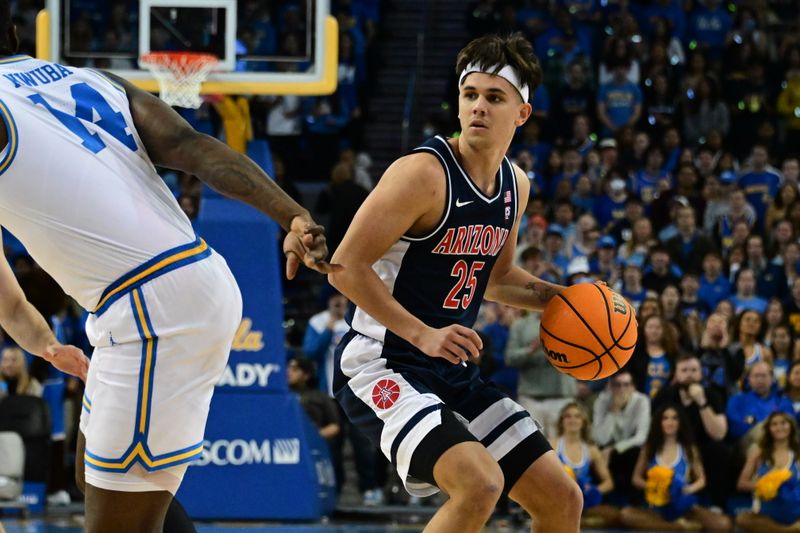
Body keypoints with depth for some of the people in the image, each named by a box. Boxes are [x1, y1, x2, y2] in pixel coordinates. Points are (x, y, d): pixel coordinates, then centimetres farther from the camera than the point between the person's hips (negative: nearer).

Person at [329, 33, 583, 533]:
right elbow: (346, 267, -19)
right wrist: (421, 334, -25)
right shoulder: (423, 173, -18)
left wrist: (556, 297, 8)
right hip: (383, 366, -8)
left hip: (453, 372, 8)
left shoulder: (515, 186, 8)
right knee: (481, 483, -30)